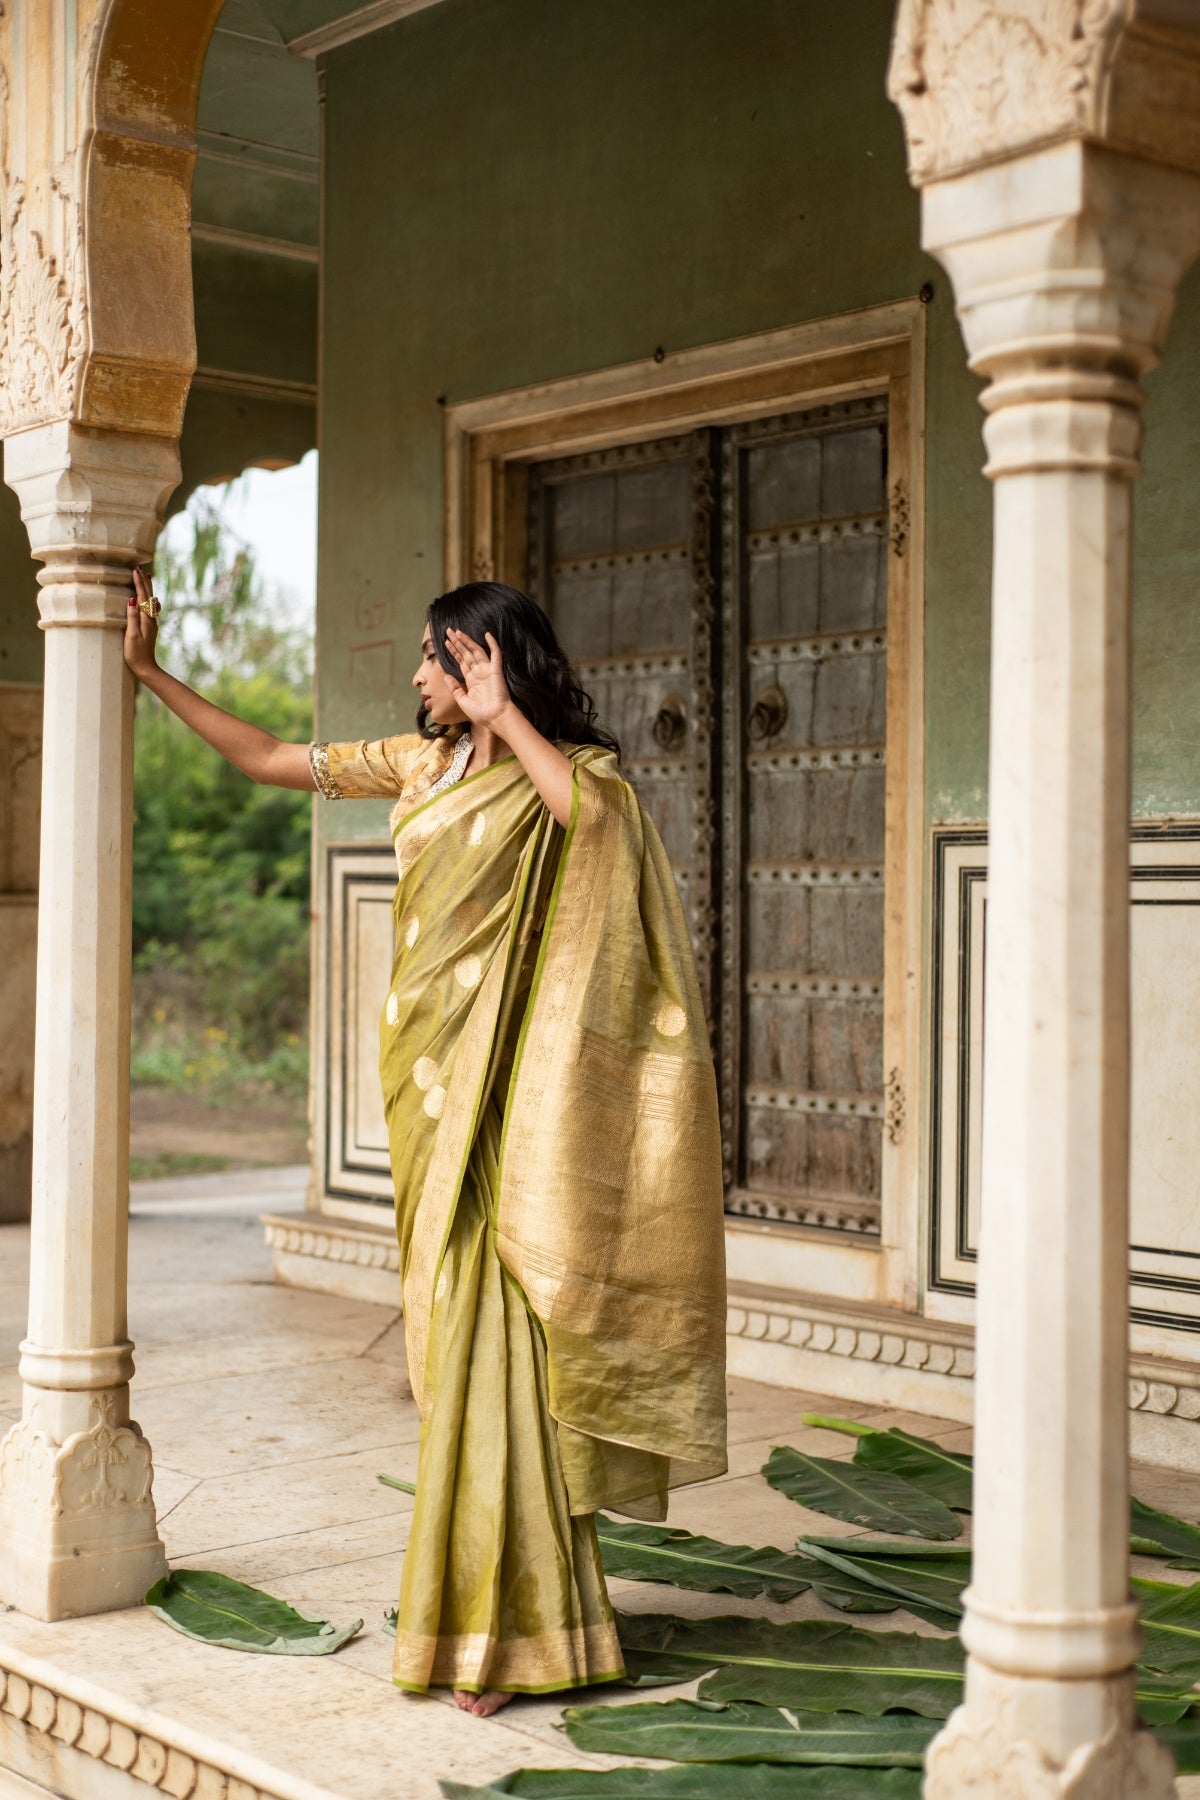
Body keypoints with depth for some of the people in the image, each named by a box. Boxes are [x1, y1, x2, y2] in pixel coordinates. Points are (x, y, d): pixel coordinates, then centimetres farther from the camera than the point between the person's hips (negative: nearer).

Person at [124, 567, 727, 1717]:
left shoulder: (571, 768, -5)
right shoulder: (422, 764, 14)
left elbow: (594, 809, -30)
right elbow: (271, 761, 20)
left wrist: (504, 718, -18)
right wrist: (146, 672, 22)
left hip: (508, 1093, -7)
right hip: (435, 1083, 7)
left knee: (494, 1335, -9)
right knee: (454, 1332, 10)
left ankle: (513, 1629, -1)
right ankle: (479, 1601, 21)